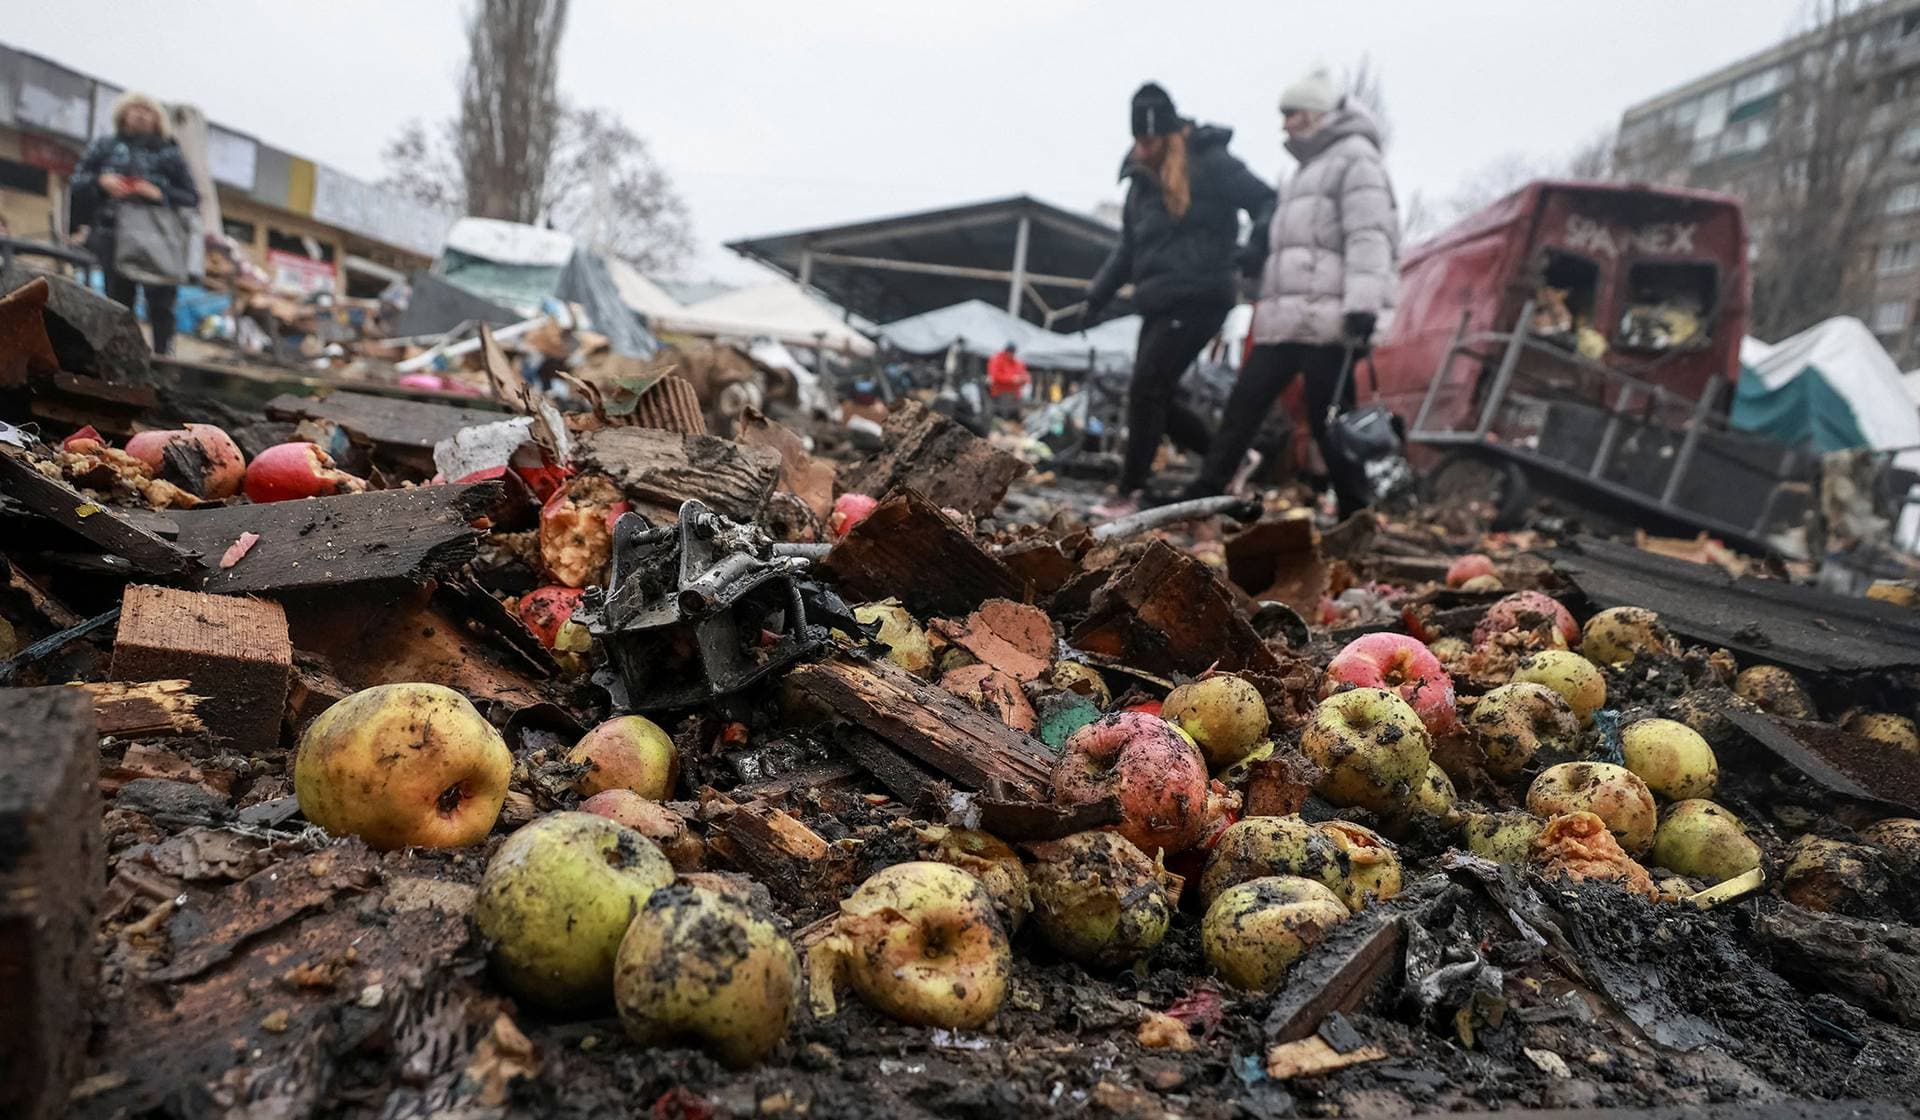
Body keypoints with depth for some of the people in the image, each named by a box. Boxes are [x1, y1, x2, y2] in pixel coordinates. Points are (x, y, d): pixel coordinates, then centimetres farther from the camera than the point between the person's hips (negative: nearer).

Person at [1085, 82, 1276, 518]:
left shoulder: (1210, 164, -7)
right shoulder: (1142, 179, 14)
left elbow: (1266, 202, -9)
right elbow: (1129, 247, 23)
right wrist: (1097, 297, 16)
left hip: (1198, 300, -8)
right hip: (1159, 305, 8)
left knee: (1145, 391, -12)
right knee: (1154, 398, 7)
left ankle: (1130, 494, -4)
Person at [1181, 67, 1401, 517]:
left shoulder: (1355, 158, -1)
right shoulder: (1307, 170, 28)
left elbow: (1368, 238, -14)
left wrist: (1363, 305, -25)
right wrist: (1266, 307, 26)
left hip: (1327, 322, -9)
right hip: (1284, 321, 9)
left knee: (1329, 420, -6)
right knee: (1243, 404, 3)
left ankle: (1355, 516, 4)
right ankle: (1203, 493, 6)